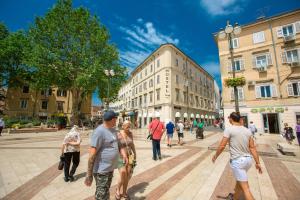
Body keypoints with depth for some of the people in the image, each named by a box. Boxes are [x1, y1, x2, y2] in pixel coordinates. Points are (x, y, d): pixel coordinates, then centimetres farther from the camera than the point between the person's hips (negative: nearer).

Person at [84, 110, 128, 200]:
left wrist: (124, 154, -4)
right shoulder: (99, 131, -22)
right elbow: (92, 154, -23)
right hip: (102, 170, -8)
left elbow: (118, 144, 14)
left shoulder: (113, 130, 5)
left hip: (110, 168, 9)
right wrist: (89, 174, -21)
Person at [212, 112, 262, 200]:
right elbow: (252, 147, 2)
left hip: (237, 161, -8)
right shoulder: (247, 131, 4)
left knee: (245, 188, 1)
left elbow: (222, 146, -15)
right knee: (239, 180, 27)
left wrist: (215, 156, 0)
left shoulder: (229, 129, -15)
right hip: (248, 159, 8)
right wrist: (257, 162, 8)